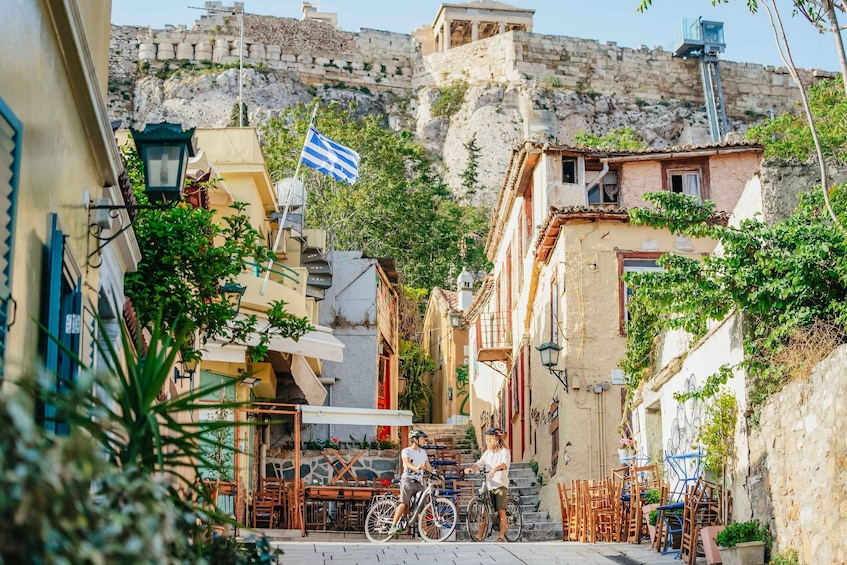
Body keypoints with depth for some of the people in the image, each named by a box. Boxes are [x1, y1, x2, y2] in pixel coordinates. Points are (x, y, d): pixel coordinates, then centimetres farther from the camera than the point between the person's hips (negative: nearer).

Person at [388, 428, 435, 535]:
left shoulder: (423, 452, 19)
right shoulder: (406, 451, -1)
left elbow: (428, 466, 13)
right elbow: (407, 463, -18)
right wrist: (416, 468, -38)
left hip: (419, 482, 6)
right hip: (408, 480, -6)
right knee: (403, 504, -20)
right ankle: (393, 526, -21)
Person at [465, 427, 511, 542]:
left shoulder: (504, 452, -4)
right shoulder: (487, 453, 14)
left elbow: (505, 464, -24)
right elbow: (479, 463, 2)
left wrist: (494, 469, -43)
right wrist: (471, 468, -20)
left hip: (500, 485, -5)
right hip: (488, 485, 5)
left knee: (501, 511, -4)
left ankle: (502, 536, 3)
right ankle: (479, 536, 5)